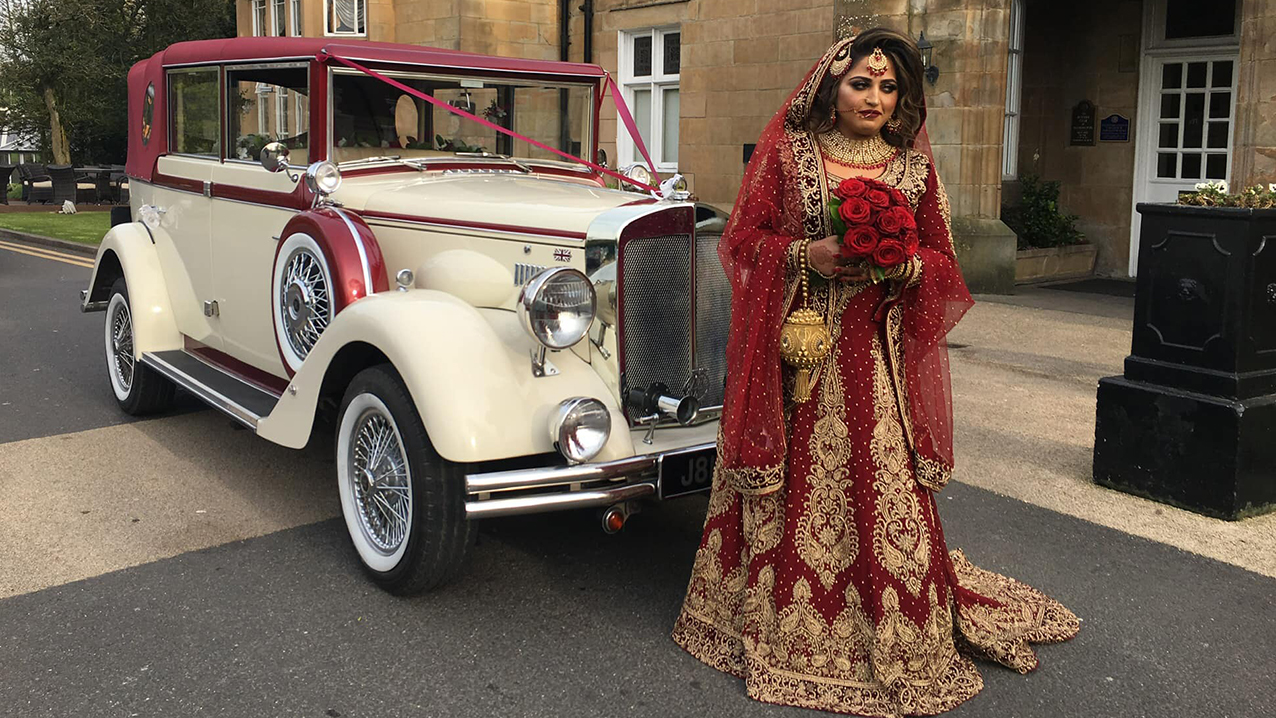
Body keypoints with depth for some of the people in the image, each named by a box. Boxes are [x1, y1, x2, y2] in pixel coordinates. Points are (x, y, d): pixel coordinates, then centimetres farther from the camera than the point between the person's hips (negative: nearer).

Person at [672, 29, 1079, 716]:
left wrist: (903, 265, -11)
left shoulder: (914, 164, 8)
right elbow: (744, 238, 1)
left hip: (878, 352, 1)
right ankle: (787, 626, 20)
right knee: (795, 489, 3)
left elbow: (942, 258, 10)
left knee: (886, 486, 0)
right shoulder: (785, 152, 2)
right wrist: (807, 255, -15)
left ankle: (899, 643, 16)